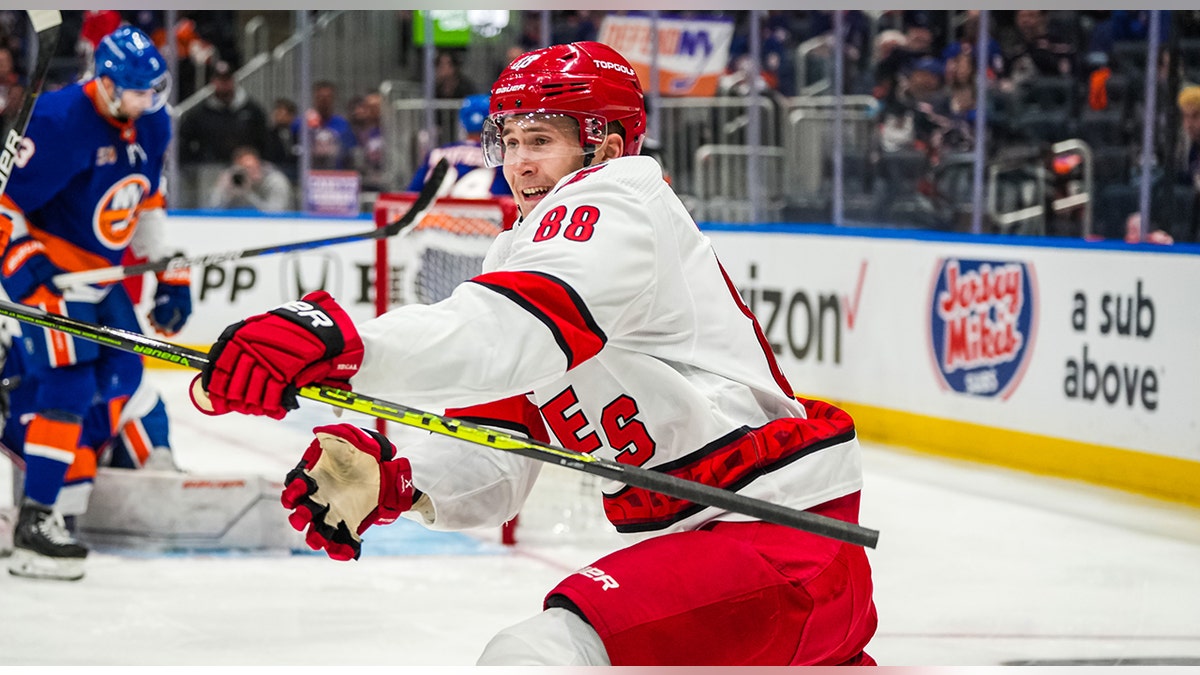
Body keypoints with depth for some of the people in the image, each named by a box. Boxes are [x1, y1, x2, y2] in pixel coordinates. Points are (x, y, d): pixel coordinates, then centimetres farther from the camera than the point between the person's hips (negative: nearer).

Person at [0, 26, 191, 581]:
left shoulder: (152, 124, 2)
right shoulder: (60, 123, -24)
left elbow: (148, 200, 17)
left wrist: (169, 274, 15)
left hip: (106, 270, 9)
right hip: (49, 271, -8)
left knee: (127, 378, 12)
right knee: (68, 389, -15)